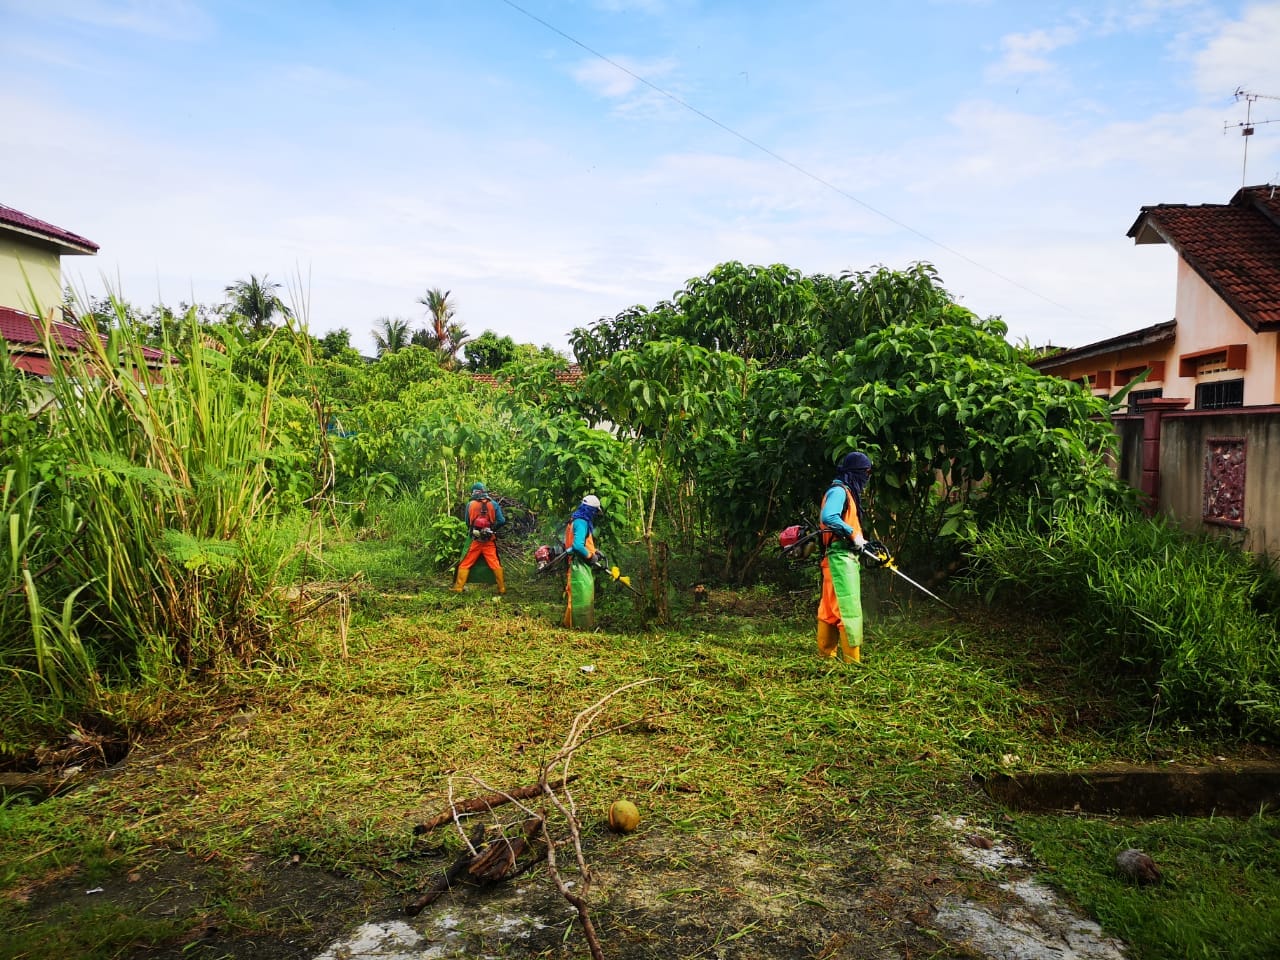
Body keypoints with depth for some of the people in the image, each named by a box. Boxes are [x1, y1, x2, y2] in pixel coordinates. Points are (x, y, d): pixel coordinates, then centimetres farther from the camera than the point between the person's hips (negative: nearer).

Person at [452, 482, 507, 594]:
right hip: (489, 541, 1)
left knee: (465, 564, 9)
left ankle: (458, 588, 10)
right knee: (495, 564, 8)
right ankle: (502, 589, 10)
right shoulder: (493, 504, -4)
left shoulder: (470, 505, -3)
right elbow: (501, 521, -5)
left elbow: (467, 522, 6)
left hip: (475, 540, 0)